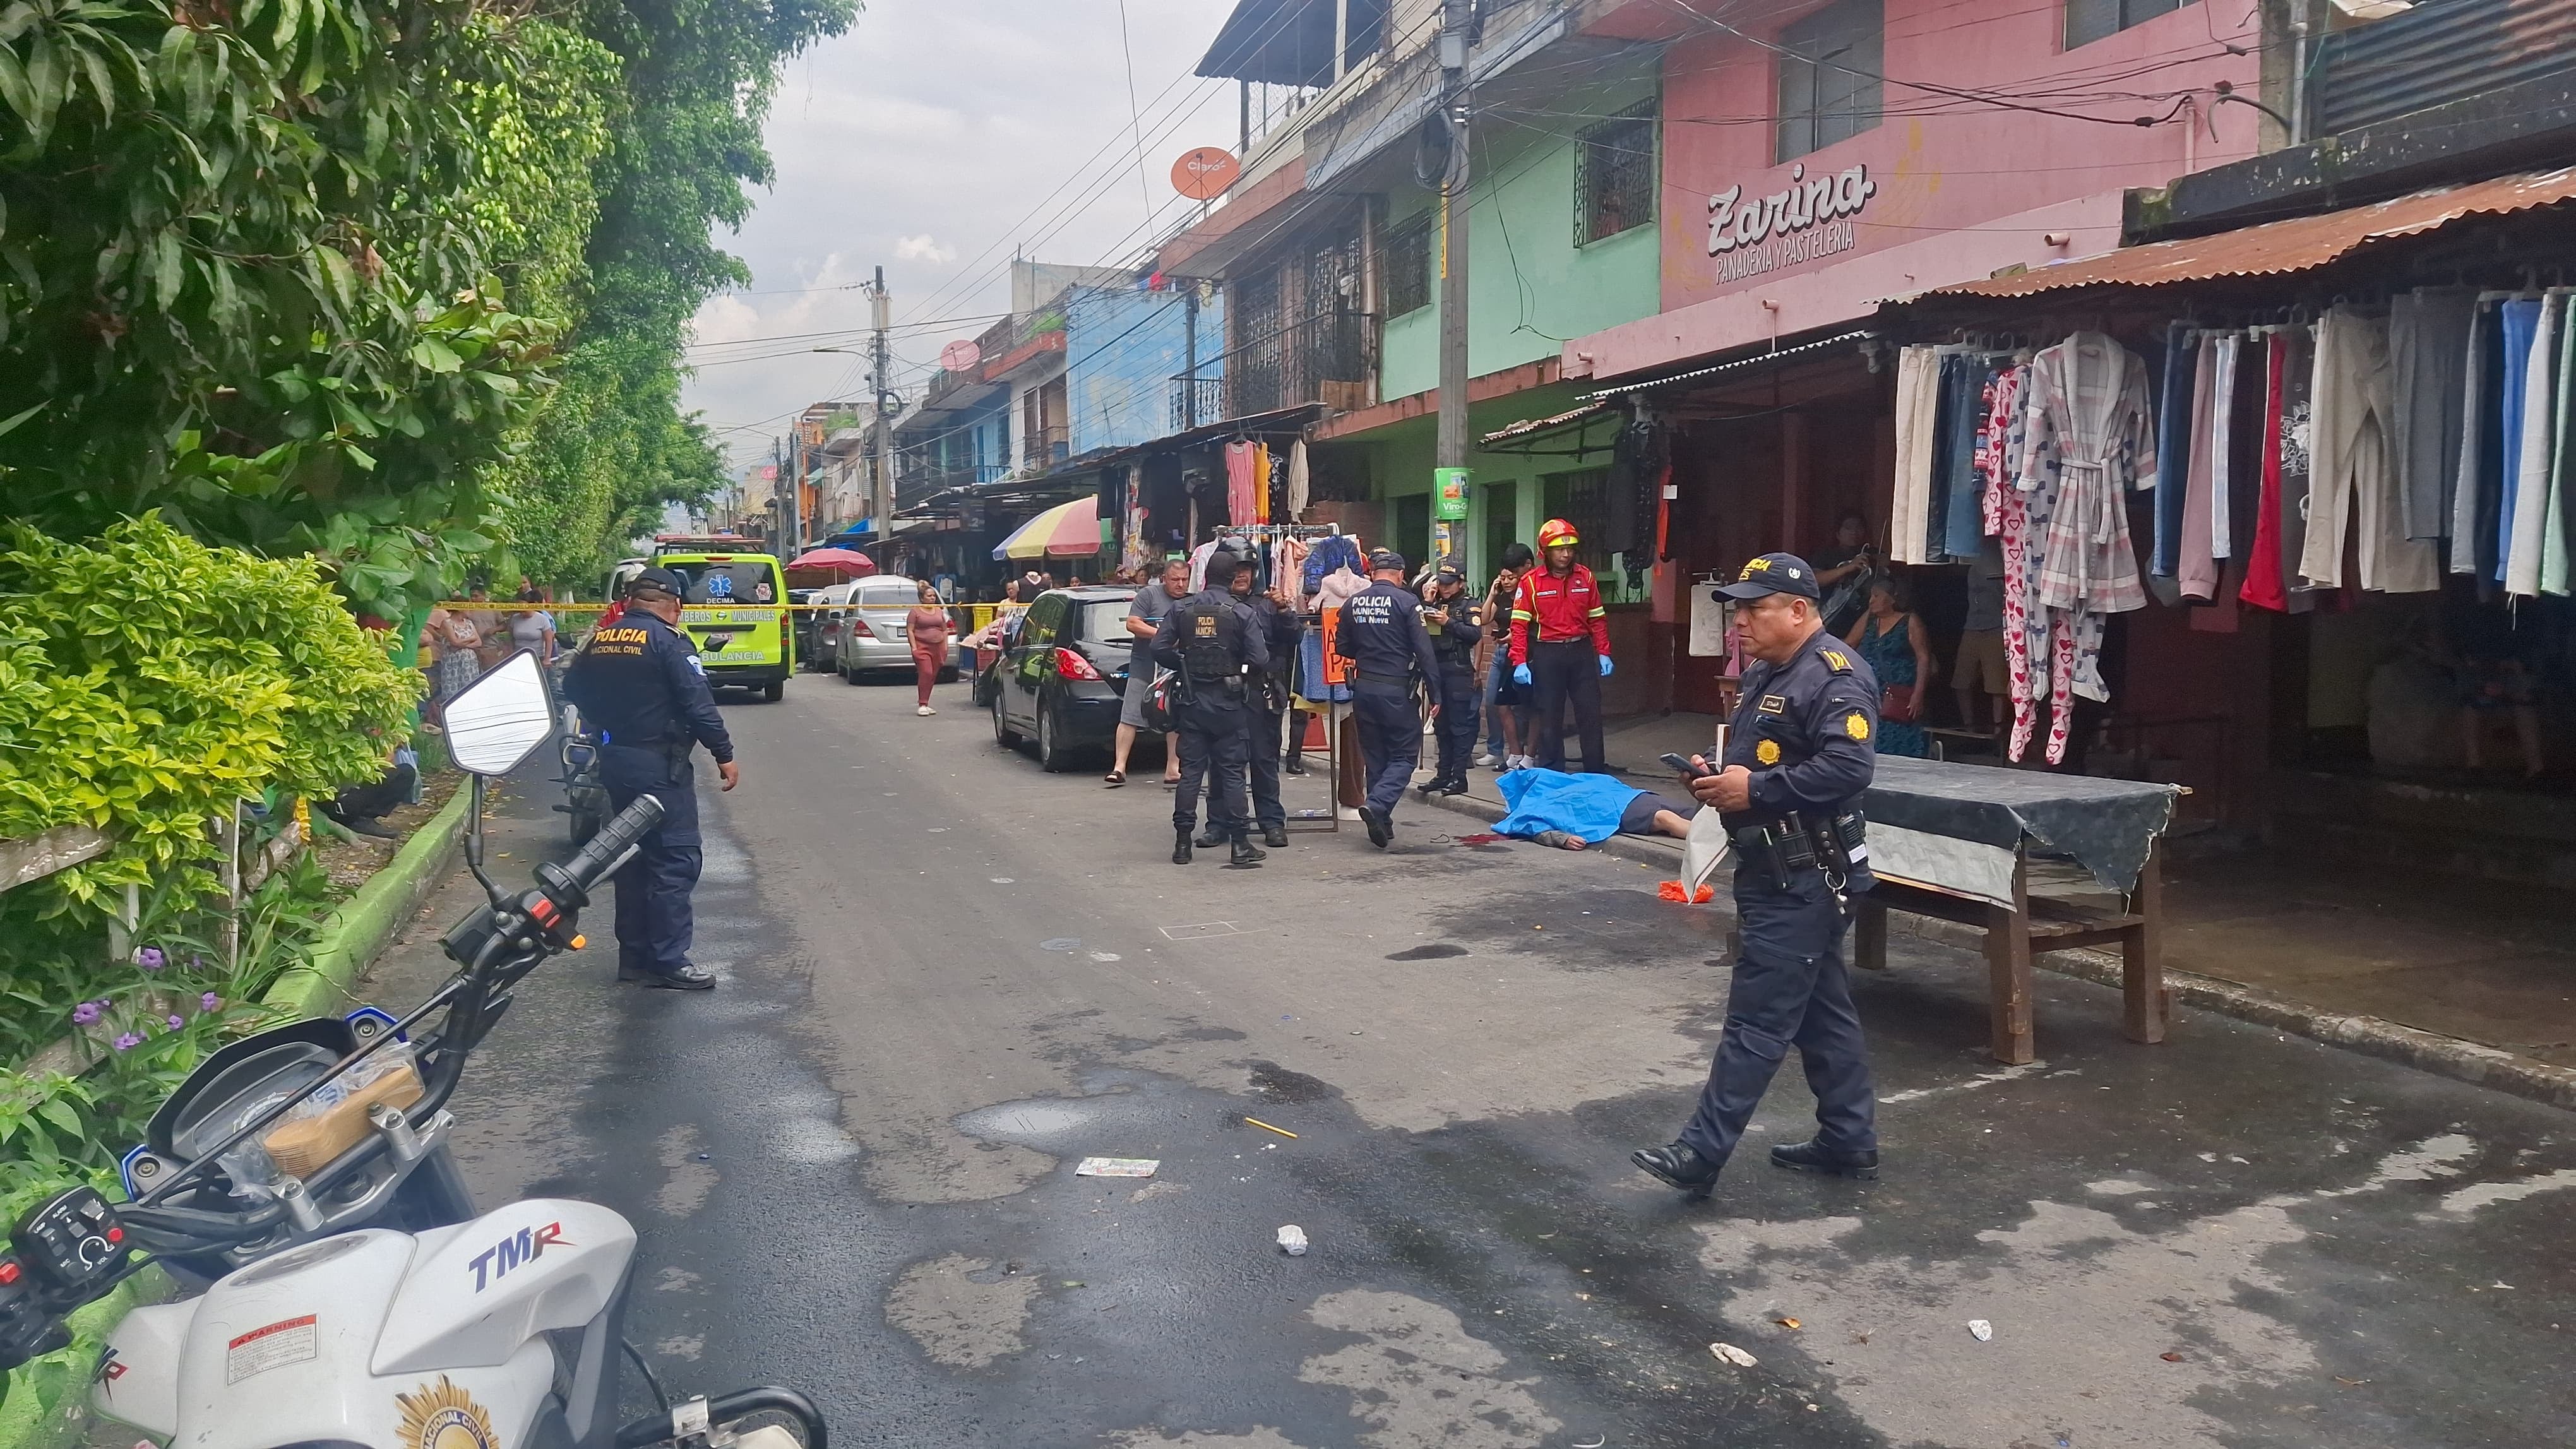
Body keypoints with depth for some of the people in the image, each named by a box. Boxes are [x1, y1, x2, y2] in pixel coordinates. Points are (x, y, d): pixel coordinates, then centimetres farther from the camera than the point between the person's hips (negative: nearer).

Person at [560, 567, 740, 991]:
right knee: (676, 859, -5)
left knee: (633, 856, 15)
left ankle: (634, 956, 20)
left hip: (613, 760, 8)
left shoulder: (600, 639, 8)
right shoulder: (669, 641, -12)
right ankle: (668, 962, -8)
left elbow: (572, 688, 19)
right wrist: (724, 755, -11)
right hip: (659, 764, -8)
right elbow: (698, 703, -17)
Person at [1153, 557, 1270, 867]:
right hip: (1228, 702, -2)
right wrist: (1245, 672, 10)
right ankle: (1240, 843, 2)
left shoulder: (1180, 609, -1)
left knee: (1190, 771, 7)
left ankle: (1182, 843, 8)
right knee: (1232, 772, 2)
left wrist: (1184, 666, 12)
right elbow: (1260, 660, -12)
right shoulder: (1241, 613, -7)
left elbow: (1160, 649, -5)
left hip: (1192, 701, 2)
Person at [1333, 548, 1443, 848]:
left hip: (1363, 688, 5)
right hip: (1396, 690, -5)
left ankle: (1382, 823, 18)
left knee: (1374, 756, 14)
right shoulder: (1406, 602, -8)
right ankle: (1377, 806, -17)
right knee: (1404, 755, 4)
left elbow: (1342, 648, 12)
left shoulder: (1353, 603, 5)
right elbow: (1424, 650, -11)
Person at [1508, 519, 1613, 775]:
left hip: (1582, 651, 3)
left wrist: (1604, 654, 5)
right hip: (1547, 655, -2)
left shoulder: (1586, 578, 4)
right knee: (1549, 717, 5)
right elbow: (1520, 625, -6)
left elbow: (1597, 619, 9)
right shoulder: (1531, 581, -5)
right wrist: (1520, 663, -13)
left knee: (1591, 715, 5)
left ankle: (1596, 776, 13)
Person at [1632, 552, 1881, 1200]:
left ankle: (1701, 1154, -6)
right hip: (1772, 871, 10)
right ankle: (1849, 1141, 25)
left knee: (1757, 1018, -8)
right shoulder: (1765, 674, 16)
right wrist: (1714, 774, 5)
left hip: (1802, 878, -10)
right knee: (1822, 1010, 16)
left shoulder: (1837, 677, -16)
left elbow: (1848, 768, -28)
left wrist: (1753, 789, -24)